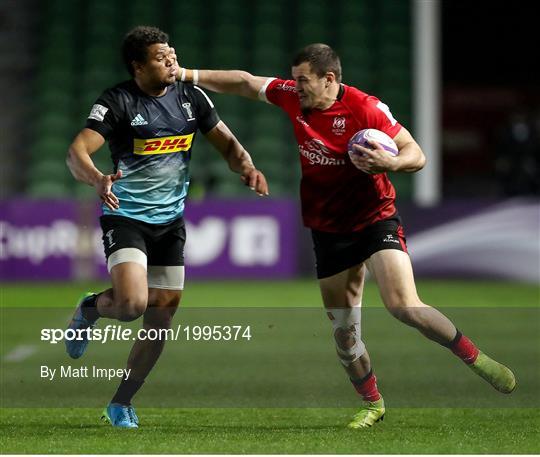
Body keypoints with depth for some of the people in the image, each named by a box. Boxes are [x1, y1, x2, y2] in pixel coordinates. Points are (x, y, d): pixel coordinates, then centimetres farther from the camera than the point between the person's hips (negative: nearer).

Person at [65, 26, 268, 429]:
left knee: (161, 319, 5)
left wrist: (247, 167, -15)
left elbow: (227, 143, 8)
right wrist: (98, 180, -44)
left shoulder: (192, 97, 1)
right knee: (133, 304, -25)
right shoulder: (118, 102, -14)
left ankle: (122, 403, 21)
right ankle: (91, 309, 11)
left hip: (171, 220, 5)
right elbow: (77, 152, -22)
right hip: (125, 217, -5)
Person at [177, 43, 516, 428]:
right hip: (329, 232, 5)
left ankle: (476, 359, -4)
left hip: (375, 220, -5)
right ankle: (373, 405, 27)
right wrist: (189, 75, 12)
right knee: (343, 331, 7)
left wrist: (391, 163, -36)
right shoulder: (291, 97, -3)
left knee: (404, 306, -22)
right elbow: (244, 82, 13)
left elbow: (417, 155, -16)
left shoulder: (366, 108, -18)